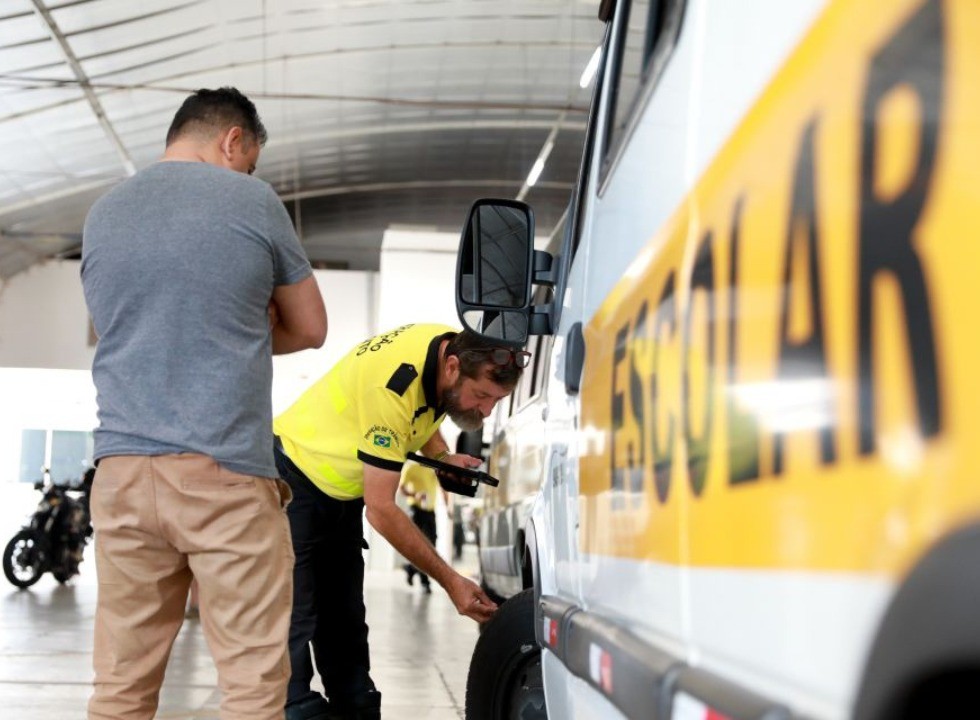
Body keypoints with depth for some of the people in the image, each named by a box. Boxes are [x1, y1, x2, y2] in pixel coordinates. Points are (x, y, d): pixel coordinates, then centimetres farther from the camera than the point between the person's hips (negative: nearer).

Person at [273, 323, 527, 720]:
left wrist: (443, 456, -9)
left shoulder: (457, 348, -13)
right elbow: (381, 509, -31)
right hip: (293, 476, -8)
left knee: (345, 619, 9)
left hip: (342, 490, 8)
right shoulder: (394, 384, -37)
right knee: (295, 617, -13)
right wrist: (451, 581, -30)